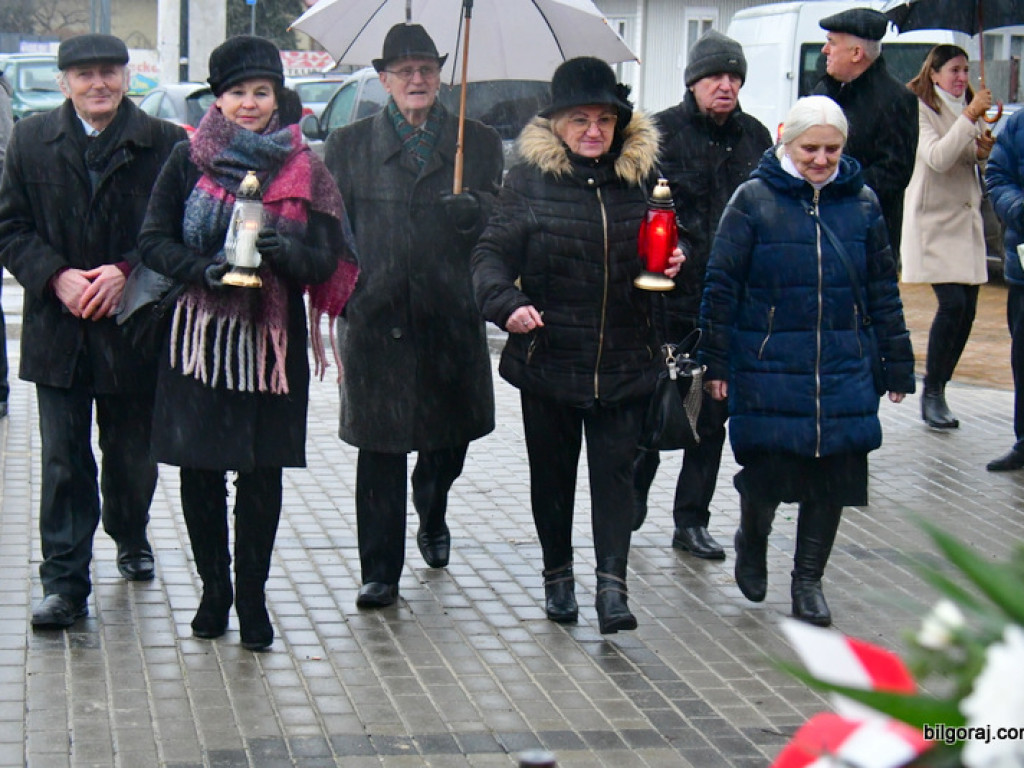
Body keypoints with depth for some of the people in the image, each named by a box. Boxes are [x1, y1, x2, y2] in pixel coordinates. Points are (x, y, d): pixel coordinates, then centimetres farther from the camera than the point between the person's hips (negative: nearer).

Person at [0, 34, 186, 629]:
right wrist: (56, 277, -13)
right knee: (63, 464, 0)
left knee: (132, 457, 13)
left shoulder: (164, 145, -2)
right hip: (58, 333, 1)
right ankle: (65, 585, 4)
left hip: (134, 329, -1)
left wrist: (127, 273, -16)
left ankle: (131, 537, 41)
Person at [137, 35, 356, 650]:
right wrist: (202, 270, -16)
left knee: (262, 472, 0)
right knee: (199, 467, 3)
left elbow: (327, 260, 2)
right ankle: (214, 591, 19)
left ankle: (252, 596, 11)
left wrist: (287, 251, -19)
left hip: (273, 338, 0)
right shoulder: (188, 161, 4)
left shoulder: (305, 169, 5)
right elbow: (154, 241, 2)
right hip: (200, 333, 0)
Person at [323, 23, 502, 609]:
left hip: (451, 317, 2)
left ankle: (433, 518, 43)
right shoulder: (349, 145, 10)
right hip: (375, 318, -1)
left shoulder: (480, 143, 12)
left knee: (451, 436, 11)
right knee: (381, 447, -1)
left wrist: (474, 214, -14)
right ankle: (381, 573, 7)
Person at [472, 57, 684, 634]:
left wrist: (673, 262, -6)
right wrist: (505, 303, -26)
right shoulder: (530, 178, -2)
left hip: (624, 362, 1)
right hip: (548, 355, -1)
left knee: (615, 470, -4)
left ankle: (612, 584, -5)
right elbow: (492, 254, -6)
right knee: (552, 471, 11)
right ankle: (559, 575, 28)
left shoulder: (643, 174, 5)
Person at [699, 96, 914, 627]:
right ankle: (752, 539, 32)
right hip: (768, 366, -3)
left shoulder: (861, 202, 6)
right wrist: (715, 362, -4)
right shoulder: (754, 199, -3)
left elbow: (883, 289, 12)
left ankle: (808, 580, 21)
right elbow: (722, 284, -2)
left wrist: (897, 363, 12)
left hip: (842, 367, 3)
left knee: (834, 473, 3)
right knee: (766, 469, -2)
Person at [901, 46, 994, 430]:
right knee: (952, 303, -17)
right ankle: (932, 394, -8)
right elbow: (938, 158, -22)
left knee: (966, 310, 2)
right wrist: (969, 117, -24)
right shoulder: (920, 109, -6)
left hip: (967, 221, 8)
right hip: (934, 222, -7)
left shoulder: (967, 108, 17)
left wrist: (983, 153, 1)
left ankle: (938, 390, 11)